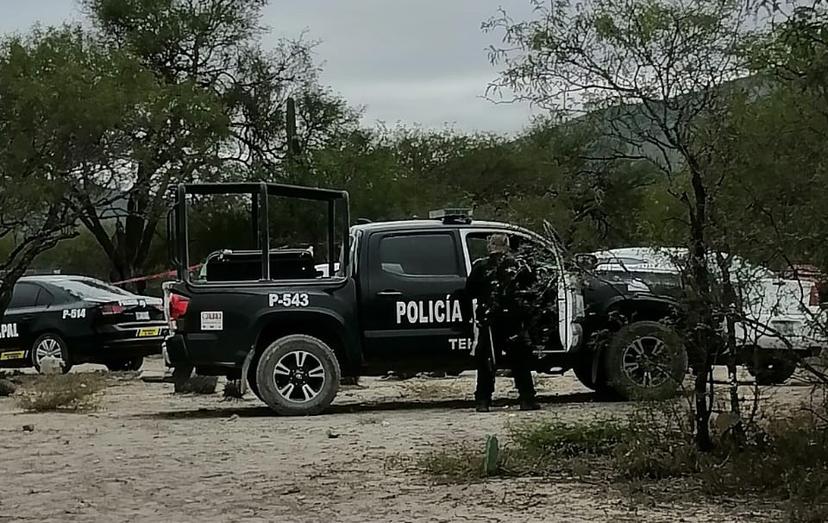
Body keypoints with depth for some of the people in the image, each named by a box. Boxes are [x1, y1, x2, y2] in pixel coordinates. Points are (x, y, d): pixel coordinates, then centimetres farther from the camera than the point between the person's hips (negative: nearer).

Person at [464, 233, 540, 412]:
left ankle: (483, 401, 4)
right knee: (521, 361, 8)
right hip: (513, 319, 0)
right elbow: (529, 282, 15)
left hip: (489, 321, 0)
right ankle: (527, 399, 5)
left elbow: (469, 293, 2)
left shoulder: (480, 267, 0)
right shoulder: (517, 265, 2)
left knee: (486, 362, 7)